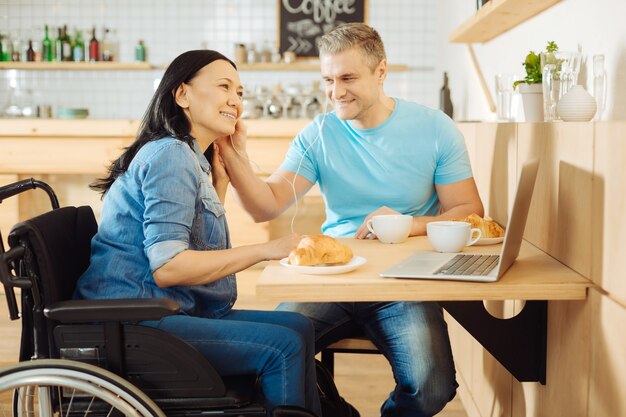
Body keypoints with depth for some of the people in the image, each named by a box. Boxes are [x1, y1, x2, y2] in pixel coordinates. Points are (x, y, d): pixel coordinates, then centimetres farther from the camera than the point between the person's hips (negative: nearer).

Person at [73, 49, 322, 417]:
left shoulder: (192, 159, 17)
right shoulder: (171, 155, -14)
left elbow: (206, 246, 20)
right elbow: (166, 267, -23)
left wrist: (220, 178, 12)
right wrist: (265, 250, -20)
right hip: (131, 326, -10)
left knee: (299, 327, 7)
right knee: (283, 346, -18)